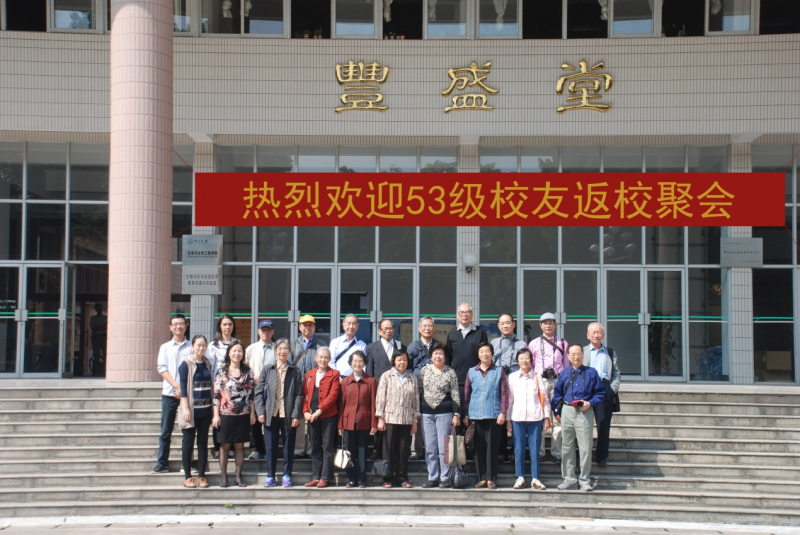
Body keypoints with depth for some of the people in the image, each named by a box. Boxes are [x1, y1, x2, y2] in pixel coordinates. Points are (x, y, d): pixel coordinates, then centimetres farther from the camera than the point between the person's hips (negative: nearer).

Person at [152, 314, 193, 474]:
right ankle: (162, 463, 8)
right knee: (165, 431, 3)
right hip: (169, 394, 1)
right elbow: (162, 369, 0)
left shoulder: (191, 347, 5)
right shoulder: (165, 347, 10)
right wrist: (177, 385, -12)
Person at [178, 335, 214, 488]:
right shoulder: (186, 364, -6)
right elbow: (183, 386, -9)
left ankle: (201, 475, 12)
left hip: (205, 409, 5)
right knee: (188, 443, 2)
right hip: (191, 409, -5)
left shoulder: (207, 363, 9)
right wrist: (185, 408, -15)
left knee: (203, 442, 6)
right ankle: (188, 477, 8)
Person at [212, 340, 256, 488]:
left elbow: (251, 393, 8)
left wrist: (252, 413, 4)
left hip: (243, 415, 2)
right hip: (226, 414, -2)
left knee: (240, 445, 7)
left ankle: (238, 476, 13)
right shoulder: (222, 371, -1)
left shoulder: (248, 371, 5)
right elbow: (216, 393, -2)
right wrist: (216, 415, -6)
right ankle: (223, 476, 10)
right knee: (225, 445, 4)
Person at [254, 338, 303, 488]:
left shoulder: (295, 371, 5)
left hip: (288, 415, -1)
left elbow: (299, 395, 1)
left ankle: (286, 476, 13)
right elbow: (259, 392, 5)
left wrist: (296, 415, -8)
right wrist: (260, 412, -5)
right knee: (270, 446, 4)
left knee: (288, 446, 4)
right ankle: (270, 476, 12)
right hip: (271, 414, 1)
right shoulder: (267, 369, 8)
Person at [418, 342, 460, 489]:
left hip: (444, 413, -3)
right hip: (427, 414, 3)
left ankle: (445, 478, 5)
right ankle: (432, 478, 11)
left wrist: (456, 414, -6)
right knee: (430, 448, 5)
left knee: (443, 447, -3)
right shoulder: (424, 370, 8)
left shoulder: (450, 372, 0)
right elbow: (419, 392, 13)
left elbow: (455, 394, -1)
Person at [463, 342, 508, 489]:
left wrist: (503, 412, -6)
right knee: (478, 447, 4)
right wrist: (465, 415, 6)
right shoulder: (472, 372, 12)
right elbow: (466, 394, 12)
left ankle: (491, 478, 4)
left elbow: (504, 393, 2)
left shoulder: (499, 371, 6)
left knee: (492, 447, -1)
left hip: (493, 415, -2)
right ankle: (482, 478, 9)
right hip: (475, 415, 2)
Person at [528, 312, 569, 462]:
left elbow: (567, 365, 11)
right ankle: (539, 451, 5)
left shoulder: (562, 343, 11)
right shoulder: (534, 343, 10)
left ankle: (556, 451, 3)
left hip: (558, 381, 0)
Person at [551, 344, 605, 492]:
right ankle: (569, 479, 16)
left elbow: (601, 392, 4)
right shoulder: (565, 373, 9)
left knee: (585, 447, -2)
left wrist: (590, 403, -10)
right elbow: (557, 393, 14)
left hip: (585, 412, -3)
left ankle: (584, 480, 9)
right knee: (566, 446, 7)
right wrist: (556, 411, 8)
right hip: (567, 411, 3)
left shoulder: (591, 373, 2)